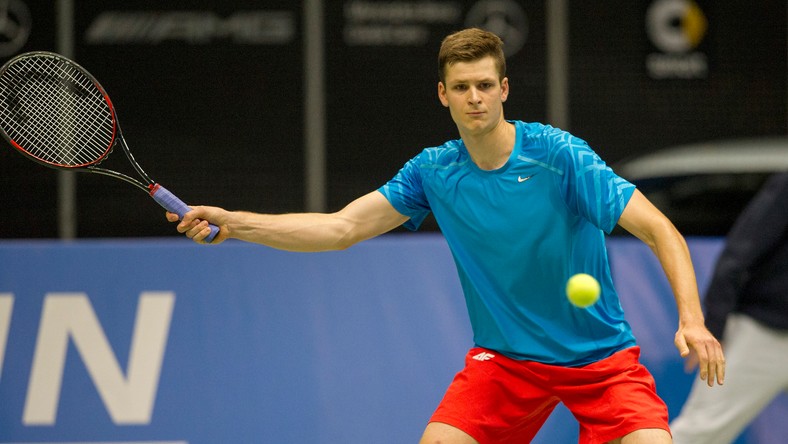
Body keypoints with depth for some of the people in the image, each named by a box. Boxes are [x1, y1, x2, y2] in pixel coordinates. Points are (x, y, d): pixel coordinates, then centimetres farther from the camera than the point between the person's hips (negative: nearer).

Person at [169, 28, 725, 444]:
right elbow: (341, 227, 2)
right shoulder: (433, 172, -2)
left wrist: (692, 319, -33)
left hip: (600, 357, -3)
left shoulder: (559, 154, -16)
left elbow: (660, 231, -18)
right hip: (505, 358, 3)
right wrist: (234, 222, -9)